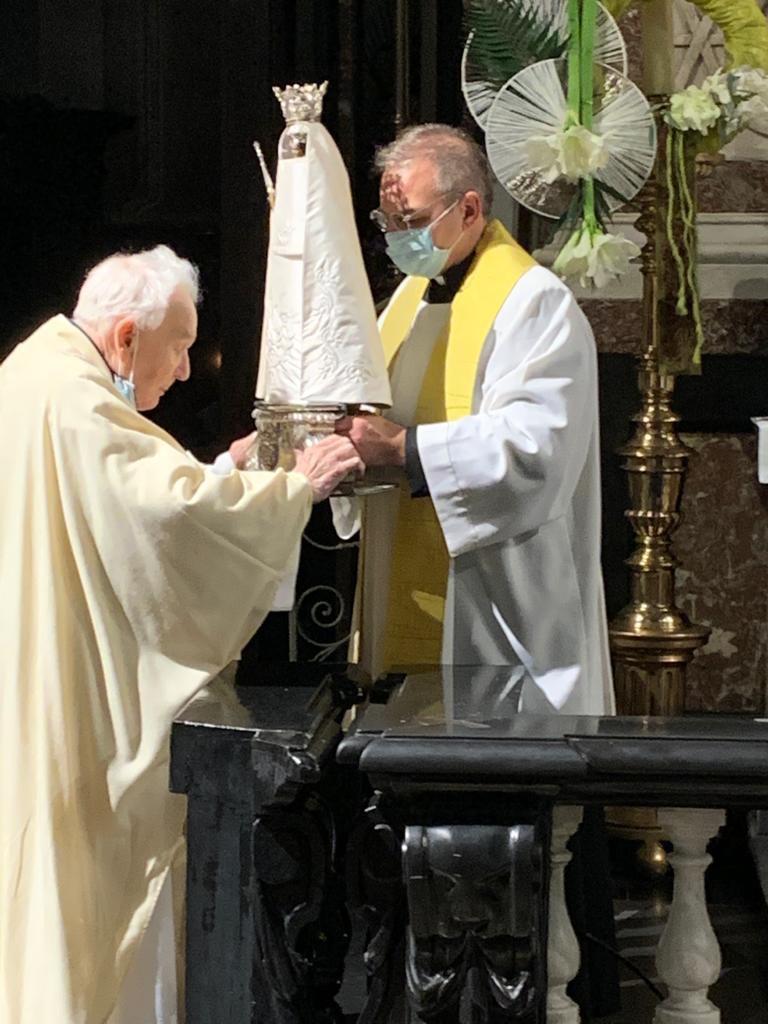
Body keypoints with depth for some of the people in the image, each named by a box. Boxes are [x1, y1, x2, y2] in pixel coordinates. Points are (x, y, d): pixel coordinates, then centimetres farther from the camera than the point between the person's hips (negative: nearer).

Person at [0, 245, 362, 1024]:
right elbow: (172, 506, -30)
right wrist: (294, 487, -19)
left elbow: (136, 494, 20)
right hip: (73, 706, -11)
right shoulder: (69, 400, -20)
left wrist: (224, 472, 8)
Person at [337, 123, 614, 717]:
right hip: (410, 595, 8)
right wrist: (354, 436, 0)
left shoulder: (534, 304, -13)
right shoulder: (414, 294, 15)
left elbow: (535, 446, -25)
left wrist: (401, 447, -26)